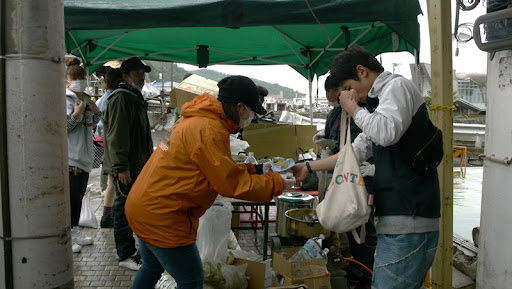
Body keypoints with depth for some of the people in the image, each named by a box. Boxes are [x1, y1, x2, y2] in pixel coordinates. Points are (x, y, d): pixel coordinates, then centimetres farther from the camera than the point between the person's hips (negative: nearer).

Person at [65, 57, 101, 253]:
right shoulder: (65, 99, -10)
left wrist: (95, 113, 6)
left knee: (79, 195, 15)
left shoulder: (86, 99, 14)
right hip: (70, 156, -8)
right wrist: (76, 114, -23)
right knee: (70, 196, -4)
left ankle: (75, 230, 26)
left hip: (84, 155, 8)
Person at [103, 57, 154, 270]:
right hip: (125, 168, -10)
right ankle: (126, 255, 10)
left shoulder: (135, 98, 18)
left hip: (137, 165, 10)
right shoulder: (121, 98, -15)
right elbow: (116, 136, -23)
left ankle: (128, 250, 30)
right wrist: (121, 167, -26)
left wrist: (147, 161, 25)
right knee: (124, 209, -1)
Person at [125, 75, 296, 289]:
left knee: (152, 269, 28)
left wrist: (256, 170, 11)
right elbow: (231, 184, -19)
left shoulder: (197, 120, 10)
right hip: (162, 217, -11)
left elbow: (221, 168, 14)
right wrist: (276, 183, -9)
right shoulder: (210, 131, -22)